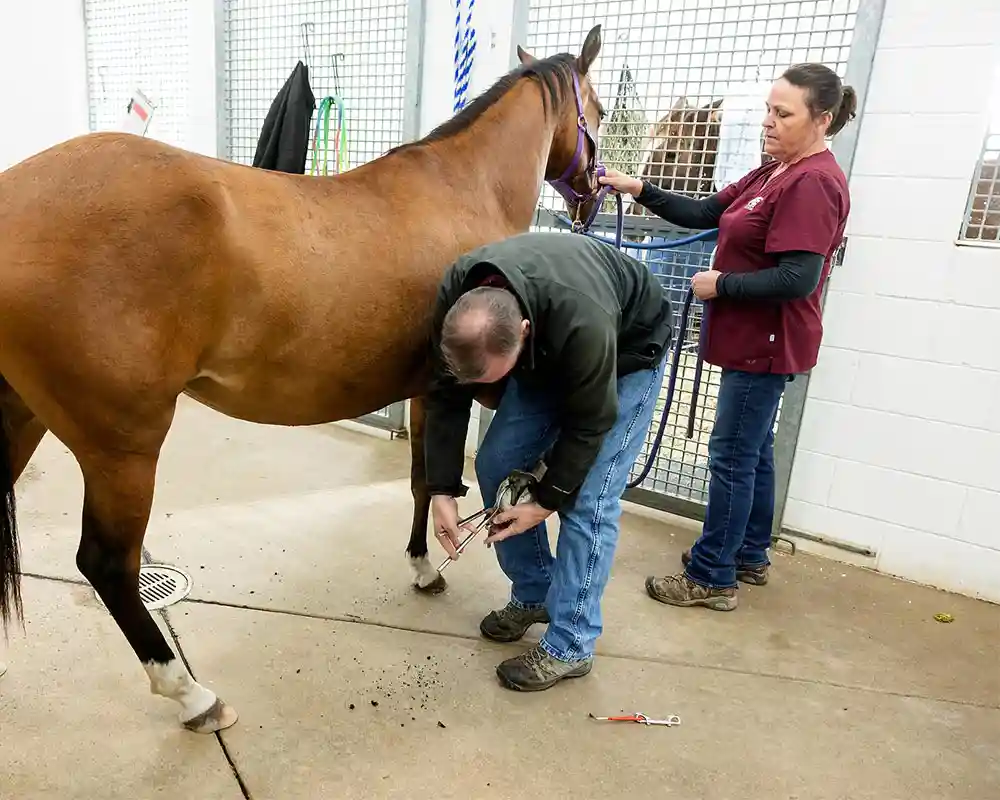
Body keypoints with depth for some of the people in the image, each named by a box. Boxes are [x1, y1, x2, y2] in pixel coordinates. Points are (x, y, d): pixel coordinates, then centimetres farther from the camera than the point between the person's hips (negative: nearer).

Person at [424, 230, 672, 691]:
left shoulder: (583, 321, -44)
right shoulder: (454, 302, -29)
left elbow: (589, 424, -28)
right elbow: (446, 398, -17)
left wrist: (546, 501, -21)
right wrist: (442, 489, -19)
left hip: (629, 351, -5)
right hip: (547, 352, 6)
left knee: (587, 499, -13)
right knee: (496, 466, -1)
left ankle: (569, 647, 1)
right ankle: (533, 595, 18)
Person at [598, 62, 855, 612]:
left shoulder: (813, 182, -19)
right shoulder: (773, 174, 12)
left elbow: (797, 279, -27)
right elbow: (703, 214, 10)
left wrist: (719, 285, -16)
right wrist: (640, 191, 0)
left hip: (766, 344, -10)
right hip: (750, 340, 10)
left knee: (731, 456, -2)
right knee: (752, 450, 19)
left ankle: (711, 578, 13)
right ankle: (750, 556, 35)